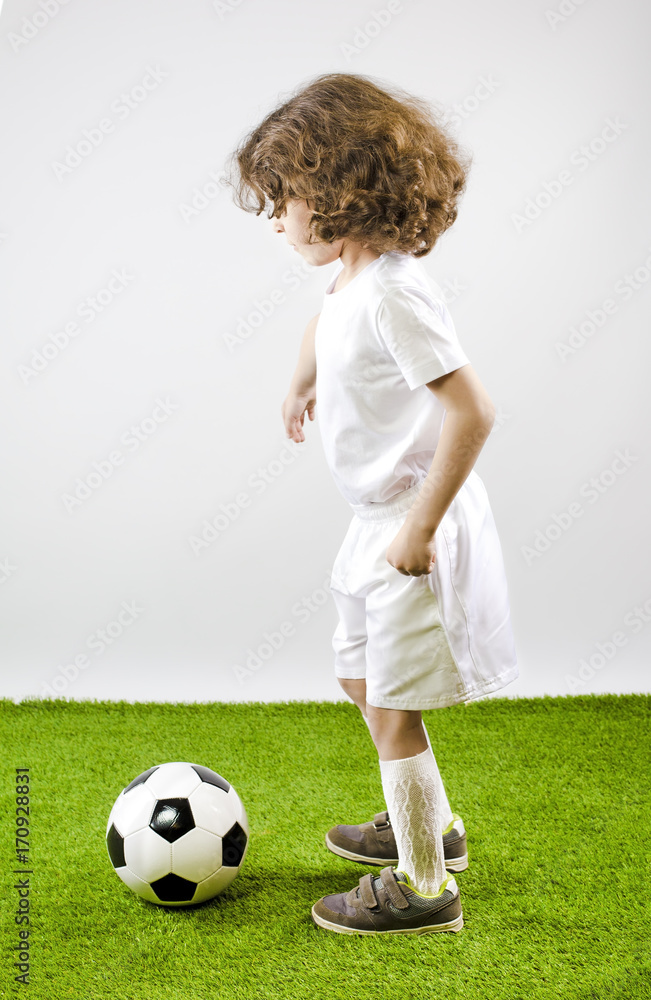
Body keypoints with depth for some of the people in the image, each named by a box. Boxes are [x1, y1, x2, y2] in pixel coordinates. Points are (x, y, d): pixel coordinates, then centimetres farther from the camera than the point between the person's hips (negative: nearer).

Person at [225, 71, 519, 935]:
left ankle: (424, 887, 22)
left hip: (416, 524, -10)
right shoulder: (353, 280, 4)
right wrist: (302, 386, 44)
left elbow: (472, 410, -31)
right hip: (381, 520, 10)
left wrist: (420, 528, -26)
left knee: (394, 712, 2)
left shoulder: (392, 295, -26)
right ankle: (429, 824, 44)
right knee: (362, 679, 23)